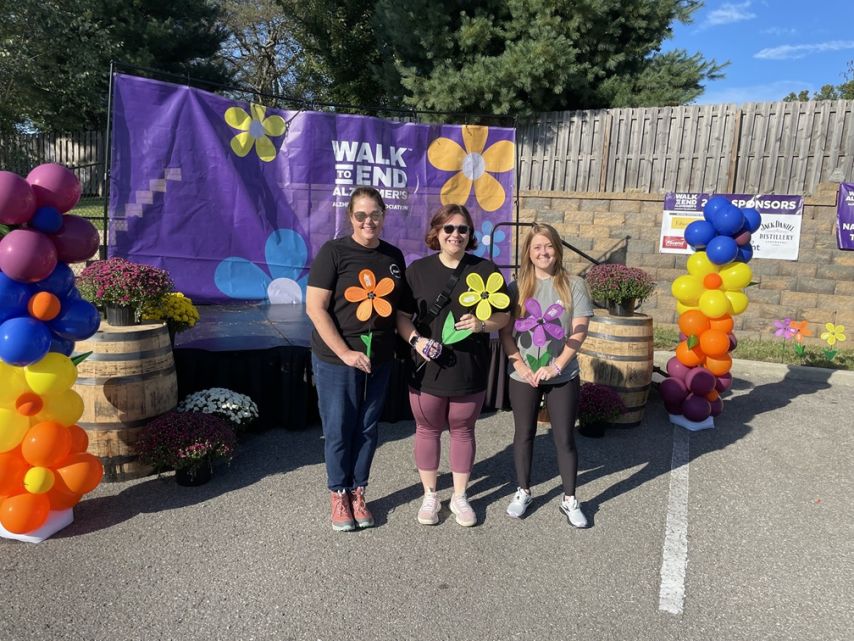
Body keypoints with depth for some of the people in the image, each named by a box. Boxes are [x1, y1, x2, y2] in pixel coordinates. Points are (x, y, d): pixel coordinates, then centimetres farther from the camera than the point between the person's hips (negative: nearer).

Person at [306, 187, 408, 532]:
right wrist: (345, 352, -18)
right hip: (336, 360, -4)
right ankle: (339, 496, 27)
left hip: (379, 360, 4)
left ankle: (358, 493, 32)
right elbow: (315, 308, -13)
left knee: (367, 430, 14)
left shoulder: (394, 256, 6)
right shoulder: (333, 251, -10)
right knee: (338, 430, 7)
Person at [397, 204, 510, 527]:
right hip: (427, 367, 0)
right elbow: (400, 314, 1)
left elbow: (504, 315, 3)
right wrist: (416, 339, -17)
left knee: (462, 431, 14)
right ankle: (430, 496, 30)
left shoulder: (486, 269, 0)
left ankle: (460, 497, 31)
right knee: (428, 430, 12)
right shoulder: (418, 269, 0)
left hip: (470, 370, 0)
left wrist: (482, 324, -17)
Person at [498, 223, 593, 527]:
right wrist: (520, 366, -12)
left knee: (564, 437, 6)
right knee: (524, 434, 13)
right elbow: (505, 332, -2)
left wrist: (555, 367, -14)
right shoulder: (517, 286, 0)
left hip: (563, 376, -1)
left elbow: (579, 332, -7)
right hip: (523, 377, 1)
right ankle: (523, 492, 30)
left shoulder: (573, 285, -3)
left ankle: (570, 500, 21)